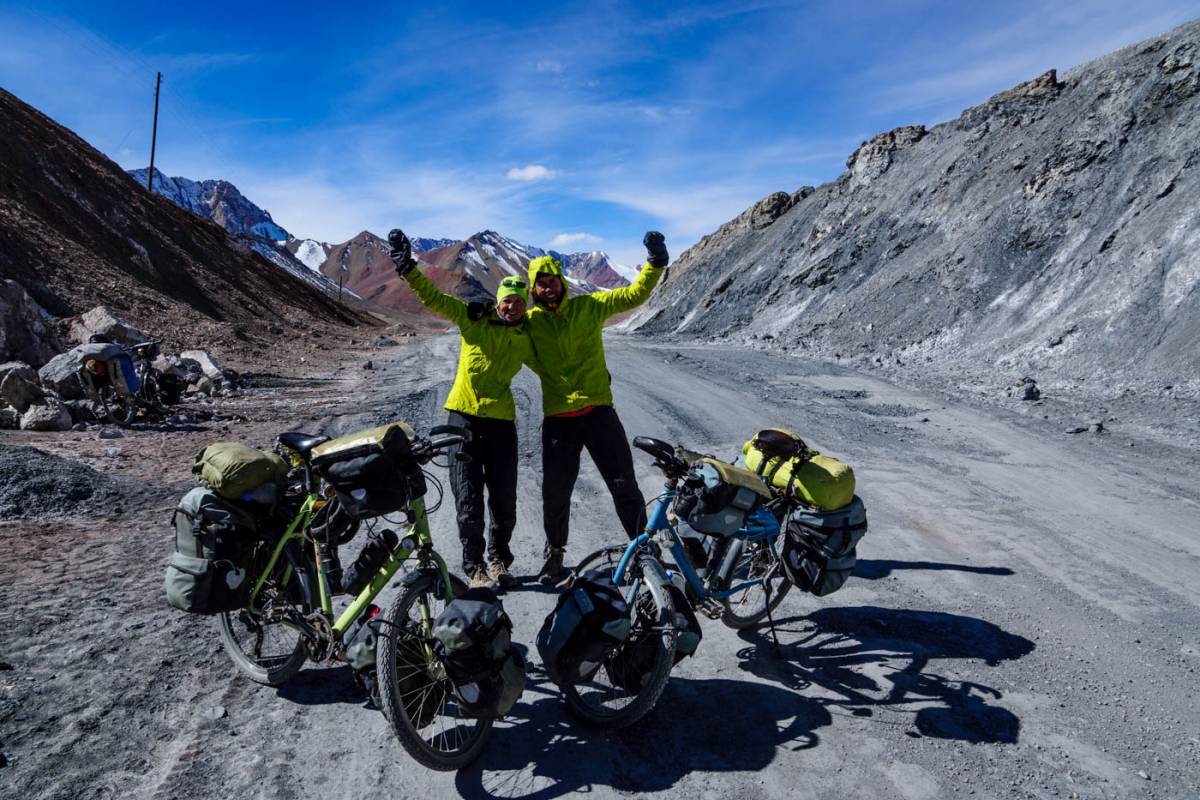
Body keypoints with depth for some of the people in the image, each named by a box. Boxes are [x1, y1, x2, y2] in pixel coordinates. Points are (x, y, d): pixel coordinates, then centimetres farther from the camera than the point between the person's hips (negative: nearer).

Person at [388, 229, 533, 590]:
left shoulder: (527, 337, 6)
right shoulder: (474, 318, -1)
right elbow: (433, 297, -7)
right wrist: (407, 267, -17)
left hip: (501, 417, 2)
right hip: (464, 414, -2)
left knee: (504, 497, 6)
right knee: (468, 496, 0)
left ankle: (499, 559, 27)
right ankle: (473, 566, 15)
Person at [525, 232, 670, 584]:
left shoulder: (588, 306, 1)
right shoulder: (530, 321, 2)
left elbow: (634, 294, 0)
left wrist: (655, 263, -14)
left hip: (598, 411, -1)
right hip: (557, 418, 1)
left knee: (624, 485, 0)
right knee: (555, 492, 8)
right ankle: (554, 553, 30)